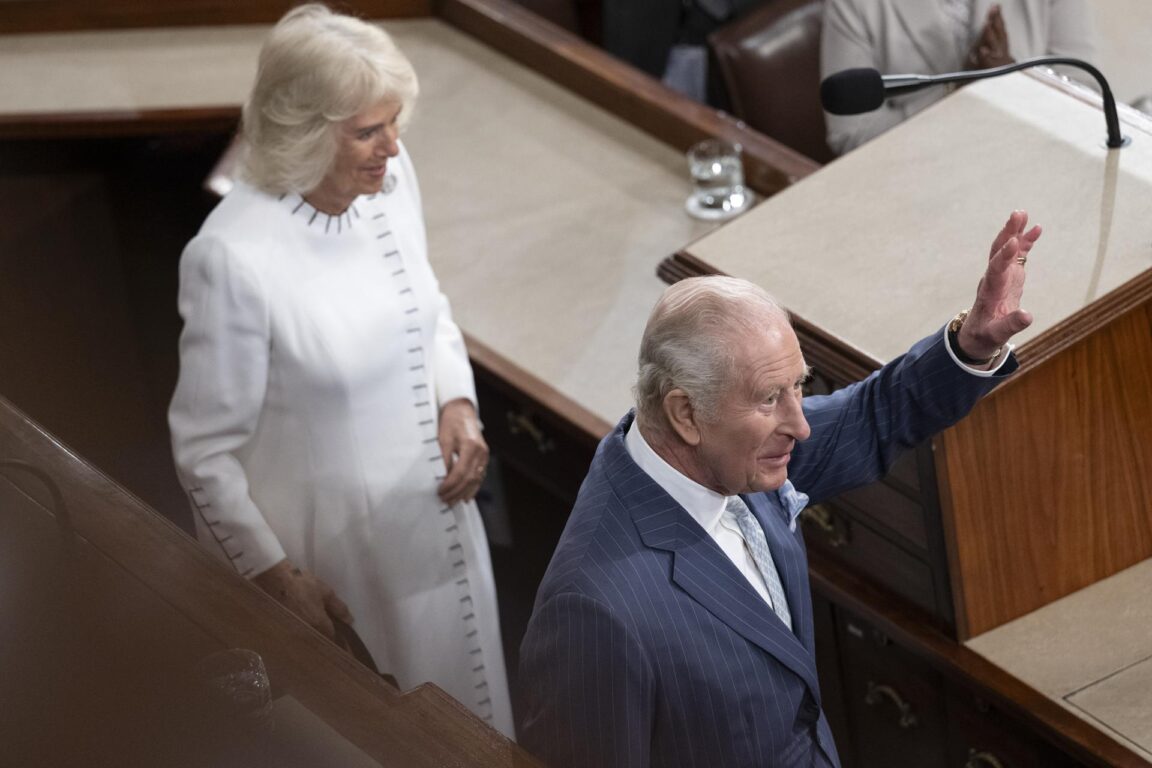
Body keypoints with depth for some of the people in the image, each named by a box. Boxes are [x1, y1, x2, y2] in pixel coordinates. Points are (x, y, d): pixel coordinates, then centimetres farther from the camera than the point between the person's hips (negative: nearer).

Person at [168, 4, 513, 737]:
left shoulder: (391, 176, -9)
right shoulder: (234, 257, -28)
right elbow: (206, 449, -17)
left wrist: (457, 403, -5)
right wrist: (275, 576, -14)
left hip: (430, 511, 6)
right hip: (329, 552, -6)